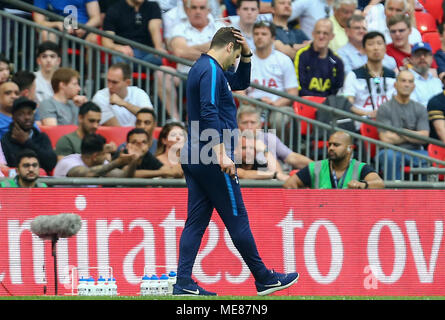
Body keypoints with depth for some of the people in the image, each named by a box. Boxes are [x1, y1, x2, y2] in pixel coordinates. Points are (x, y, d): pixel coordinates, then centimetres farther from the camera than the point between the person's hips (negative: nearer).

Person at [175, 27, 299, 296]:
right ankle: (264, 279, 6)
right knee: (237, 219, -2)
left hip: (194, 160, 10)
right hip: (211, 160, -10)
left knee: (196, 221, 5)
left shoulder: (203, 69, 20)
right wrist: (221, 154, -26)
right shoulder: (211, 71, -12)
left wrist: (247, 55, 17)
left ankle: (183, 283, -1)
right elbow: (209, 114, -23)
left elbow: (241, 83, 33)